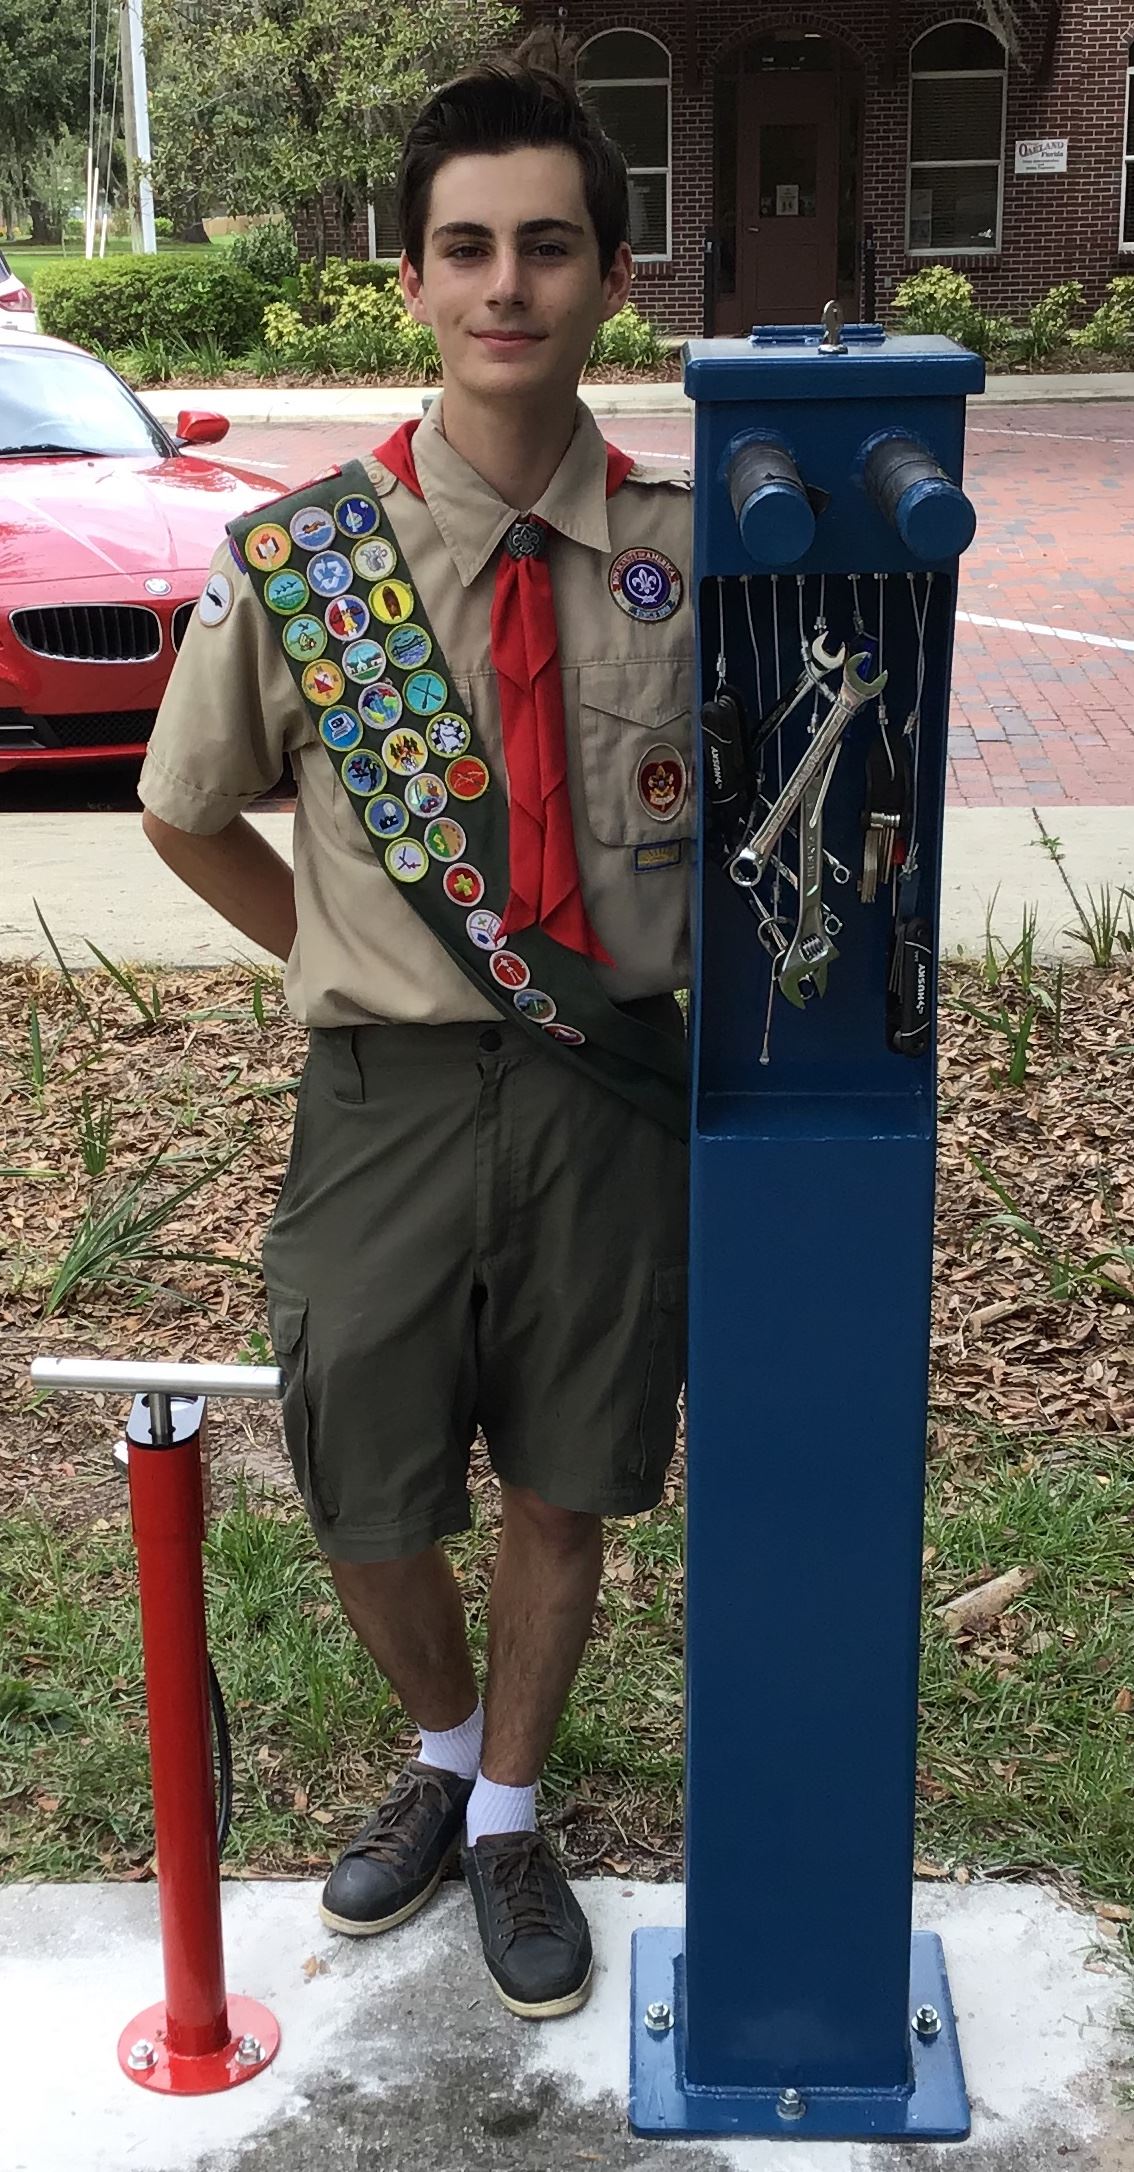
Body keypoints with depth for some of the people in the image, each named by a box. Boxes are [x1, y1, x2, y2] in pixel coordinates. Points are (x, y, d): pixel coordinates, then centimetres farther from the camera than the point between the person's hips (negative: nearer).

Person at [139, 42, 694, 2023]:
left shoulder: (697, 552, -5)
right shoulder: (296, 560, -8)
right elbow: (188, 813, 6)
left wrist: (697, 1015, 2)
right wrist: (352, 971, 3)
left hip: (623, 1086, 1)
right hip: (391, 1095, 0)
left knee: (562, 1493, 14)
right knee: (365, 1508, 11)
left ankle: (508, 1820, 40)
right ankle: (443, 1752, 44)